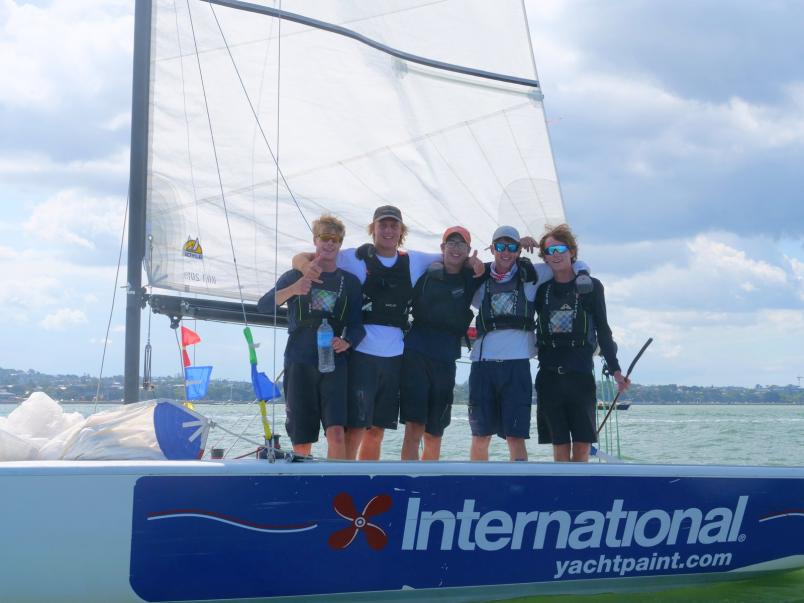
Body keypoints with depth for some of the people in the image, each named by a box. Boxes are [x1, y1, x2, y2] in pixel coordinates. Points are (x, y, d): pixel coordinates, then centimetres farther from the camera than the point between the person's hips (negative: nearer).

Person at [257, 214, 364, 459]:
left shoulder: (349, 281, 11)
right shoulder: (295, 276, 9)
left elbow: (356, 325, 8)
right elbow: (263, 306, -5)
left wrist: (346, 342, -15)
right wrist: (292, 290, -24)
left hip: (333, 364, 0)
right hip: (299, 363, 0)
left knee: (336, 433, -17)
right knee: (301, 441, 0)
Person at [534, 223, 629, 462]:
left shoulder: (591, 287, 5)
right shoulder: (541, 289, 10)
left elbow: (602, 330, 7)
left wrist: (615, 370, 0)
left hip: (580, 373, -1)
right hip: (549, 375, 1)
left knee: (582, 444, -5)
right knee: (560, 444, 1)